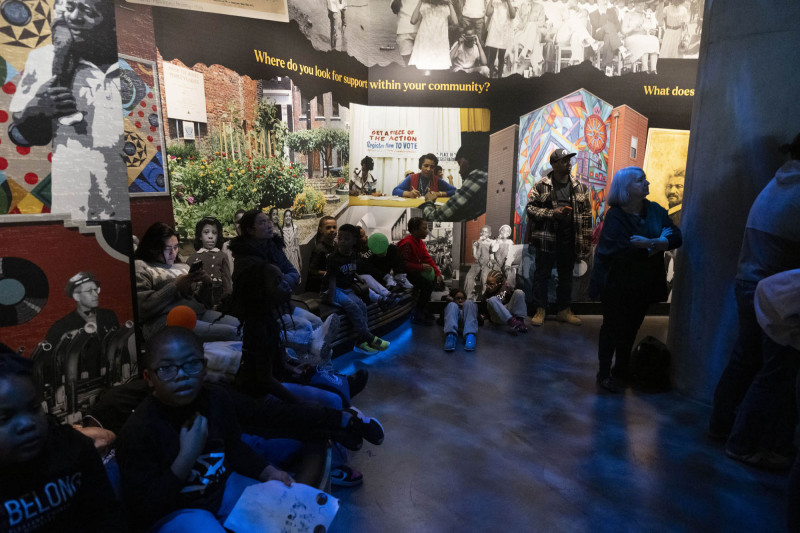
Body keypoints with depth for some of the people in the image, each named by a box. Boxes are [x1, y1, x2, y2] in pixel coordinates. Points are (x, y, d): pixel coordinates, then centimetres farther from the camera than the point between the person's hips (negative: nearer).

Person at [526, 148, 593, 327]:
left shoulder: (579, 187, 8)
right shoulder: (541, 186, -3)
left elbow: (586, 213, 9)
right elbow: (530, 207, -6)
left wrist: (586, 240, 4)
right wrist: (552, 213, -17)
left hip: (569, 240, 3)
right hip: (546, 238, -3)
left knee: (566, 276, 12)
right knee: (542, 275, 4)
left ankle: (564, 310, 24)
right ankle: (540, 310, 15)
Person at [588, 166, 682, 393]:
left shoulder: (654, 210, 2)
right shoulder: (615, 215, -15)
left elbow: (676, 237, -8)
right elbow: (622, 249, -29)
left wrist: (650, 244, -26)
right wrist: (657, 244, -17)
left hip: (643, 285, 5)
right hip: (617, 284, -5)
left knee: (630, 328, 14)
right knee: (612, 328, 7)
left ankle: (621, 370, 31)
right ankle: (604, 373, 20)